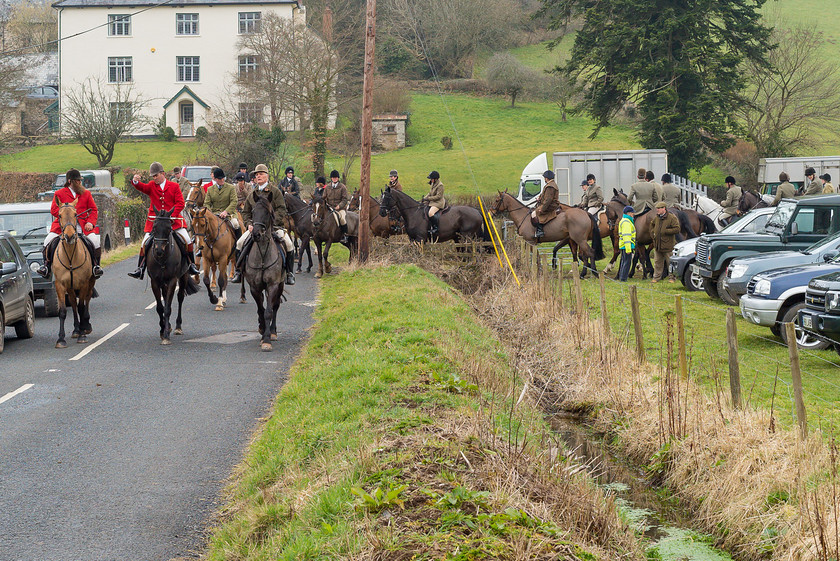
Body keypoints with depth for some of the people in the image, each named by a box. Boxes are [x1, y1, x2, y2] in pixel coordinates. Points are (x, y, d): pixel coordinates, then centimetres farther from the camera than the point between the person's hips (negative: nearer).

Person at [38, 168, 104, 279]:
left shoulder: (86, 193, 15)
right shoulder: (59, 193, 10)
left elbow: (94, 210, 14)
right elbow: (53, 209, 2)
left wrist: (90, 222, -5)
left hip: (83, 226, 1)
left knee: (94, 240, -23)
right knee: (48, 240, -19)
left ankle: (96, 266, -9)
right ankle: (47, 264, -5)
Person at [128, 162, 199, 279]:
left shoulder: (174, 186, 5)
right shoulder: (151, 186, 10)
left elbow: (180, 203, 0)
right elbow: (142, 187, -10)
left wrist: (171, 215, -13)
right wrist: (135, 182, -33)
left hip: (173, 220, -1)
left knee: (187, 242, -8)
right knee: (145, 244, -6)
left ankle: (192, 265, 9)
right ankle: (140, 269, 1)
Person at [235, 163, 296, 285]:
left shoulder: (275, 191, 3)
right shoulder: (252, 194, 14)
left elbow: (281, 210, -4)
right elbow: (245, 212, 19)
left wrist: (271, 221, -18)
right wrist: (249, 224, -1)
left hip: (274, 225, -3)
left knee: (289, 244, -24)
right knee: (240, 243, -14)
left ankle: (289, 273, -11)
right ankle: (239, 272, -3)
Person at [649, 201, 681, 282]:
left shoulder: (672, 218, -13)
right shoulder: (657, 218, 8)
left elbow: (677, 229, -19)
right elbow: (651, 224, 29)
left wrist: (665, 231, -21)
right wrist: (652, 233, 13)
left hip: (668, 245, -6)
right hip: (657, 245, 6)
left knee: (670, 263, 3)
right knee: (657, 262, 11)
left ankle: (671, 278, 13)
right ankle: (656, 277, 18)